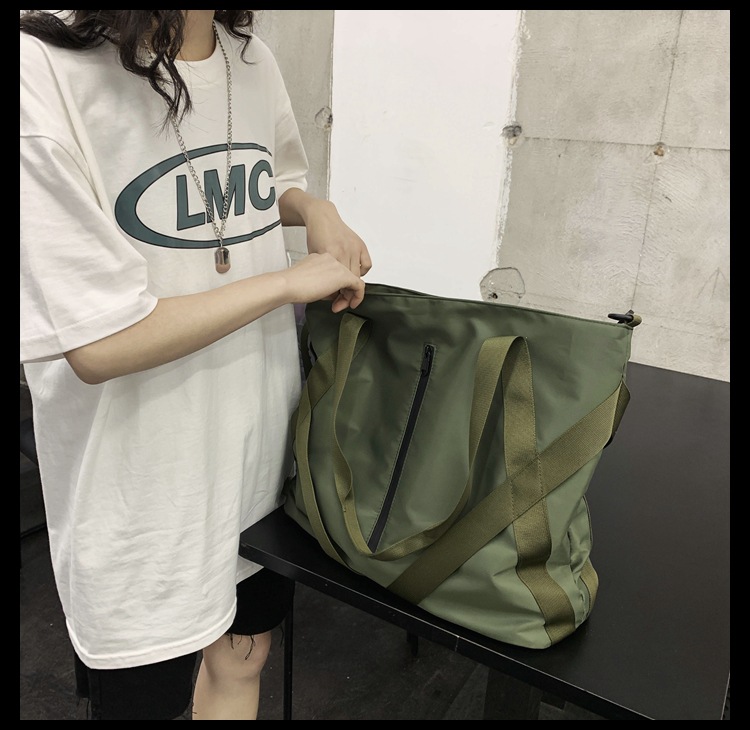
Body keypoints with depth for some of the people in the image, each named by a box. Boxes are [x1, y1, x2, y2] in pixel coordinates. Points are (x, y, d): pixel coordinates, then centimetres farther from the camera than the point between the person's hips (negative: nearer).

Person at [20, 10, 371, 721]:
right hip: (143, 482, -6)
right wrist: (291, 280, -17)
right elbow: (100, 344, -23)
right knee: (144, 693, 18)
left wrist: (315, 209, -1)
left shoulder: (252, 60, 1)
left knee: (242, 659, 25)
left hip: (264, 444, 6)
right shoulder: (44, 75, -20)